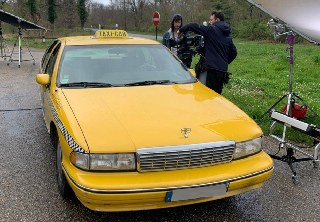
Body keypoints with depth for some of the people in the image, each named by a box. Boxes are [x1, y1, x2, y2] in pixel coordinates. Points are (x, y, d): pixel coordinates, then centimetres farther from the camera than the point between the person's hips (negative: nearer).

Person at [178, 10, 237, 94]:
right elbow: (233, 52, 23)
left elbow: (193, 26, -9)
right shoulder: (227, 35, 18)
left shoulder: (211, 30, -6)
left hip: (213, 69, -9)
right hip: (223, 71, 9)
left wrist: (181, 29, 6)